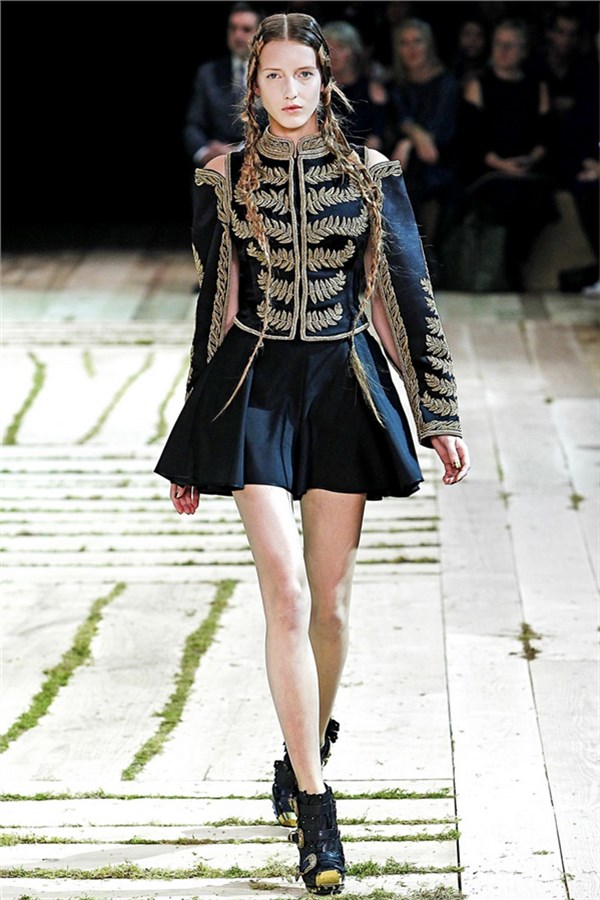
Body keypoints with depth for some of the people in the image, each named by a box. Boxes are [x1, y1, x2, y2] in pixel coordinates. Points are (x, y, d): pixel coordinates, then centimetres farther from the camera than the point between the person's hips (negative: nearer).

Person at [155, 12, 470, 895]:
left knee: (330, 600, 6)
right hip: (256, 389, -1)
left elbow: (409, 294, 6)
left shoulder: (371, 175, 3)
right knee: (287, 593, -12)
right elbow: (212, 306, 8)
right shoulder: (225, 181, 3)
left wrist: (440, 414, 2)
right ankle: (315, 806, -10)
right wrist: (191, 454, 10)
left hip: (344, 387, 1)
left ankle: (304, 754, 30)